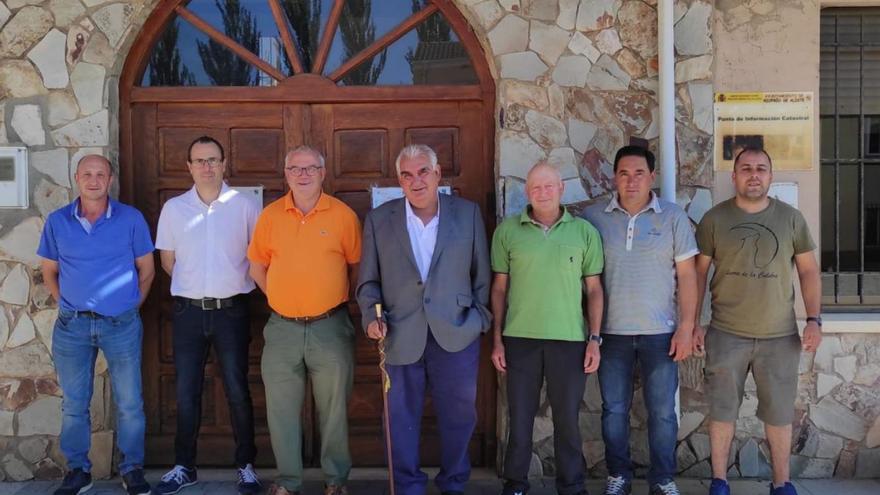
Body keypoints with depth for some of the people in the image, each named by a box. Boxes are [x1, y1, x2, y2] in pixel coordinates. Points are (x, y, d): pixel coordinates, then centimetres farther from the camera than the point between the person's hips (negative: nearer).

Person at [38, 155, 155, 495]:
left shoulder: (131, 219, -2)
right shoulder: (57, 221, 2)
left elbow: (146, 268, 5)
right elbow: (49, 270, 12)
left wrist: (133, 305, 3)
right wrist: (66, 304, 6)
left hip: (121, 325, -1)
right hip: (72, 326, 2)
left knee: (129, 403, 4)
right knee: (73, 404, 10)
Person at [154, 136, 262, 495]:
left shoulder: (244, 205, -1)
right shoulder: (174, 208, 5)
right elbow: (168, 260, 13)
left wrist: (236, 283, 3)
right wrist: (193, 285, 9)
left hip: (231, 309, -2)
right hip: (188, 311, 2)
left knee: (237, 390, 3)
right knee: (186, 392, 7)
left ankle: (246, 466, 14)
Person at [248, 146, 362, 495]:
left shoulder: (343, 215, -2)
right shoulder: (270, 215, 4)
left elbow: (357, 265, 6)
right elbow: (257, 266, 12)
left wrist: (336, 298, 6)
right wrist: (281, 298, 8)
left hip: (330, 327, -2)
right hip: (282, 327, 2)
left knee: (334, 408, 6)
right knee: (282, 409, 8)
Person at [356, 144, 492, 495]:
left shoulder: (468, 213, 3)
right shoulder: (379, 220, 4)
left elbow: (482, 274, 6)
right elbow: (368, 280, 7)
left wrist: (480, 319, 1)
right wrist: (371, 315, -8)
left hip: (456, 335, 0)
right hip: (401, 336, 0)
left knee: (459, 416, 10)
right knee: (402, 419, 8)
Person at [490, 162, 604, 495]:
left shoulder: (585, 232, 3)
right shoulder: (507, 231, 2)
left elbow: (594, 289, 5)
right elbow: (500, 288, 5)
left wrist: (594, 338, -1)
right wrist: (498, 339, 2)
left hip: (570, 339, 0)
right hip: (520, 338, 0)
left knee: (567, 418, 8)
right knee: (519, 416, 9)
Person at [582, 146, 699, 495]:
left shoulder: (673, 217, 0)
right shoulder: (593, 217, 1)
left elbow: (686, 275, 0)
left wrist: (686, 327, -6)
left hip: (661, 332, -1)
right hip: (612, 332, 1)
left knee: (662, 411, 6)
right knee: (614, 410, 9)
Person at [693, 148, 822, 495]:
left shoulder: (791, 218, 1)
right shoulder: (714, 218, -1)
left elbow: (808, 271, 6)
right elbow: (698, 272, 3)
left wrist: (814, 319, -3)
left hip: (780, 335, 1)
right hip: (725, 335, -1)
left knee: (779, 413, 10)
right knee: (722, 410, 8)